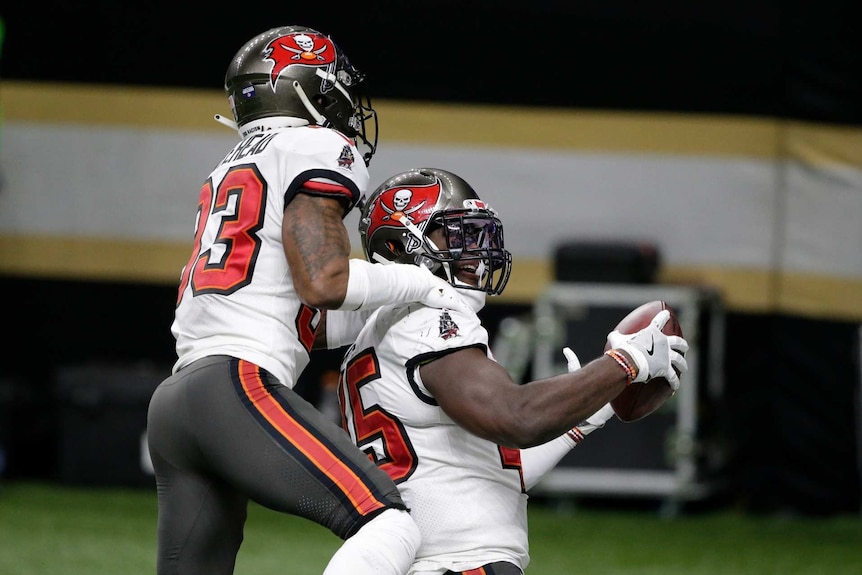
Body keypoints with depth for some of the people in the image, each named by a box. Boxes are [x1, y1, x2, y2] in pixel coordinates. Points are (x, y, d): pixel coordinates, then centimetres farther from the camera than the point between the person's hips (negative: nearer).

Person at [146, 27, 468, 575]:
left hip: (172, 403, 9)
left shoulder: (228, 173, 28)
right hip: (237, 386, -9)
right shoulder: (319, 148, 2)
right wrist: (418, 284, 4)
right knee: (389, 526, -18)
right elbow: (323, 283, -11)